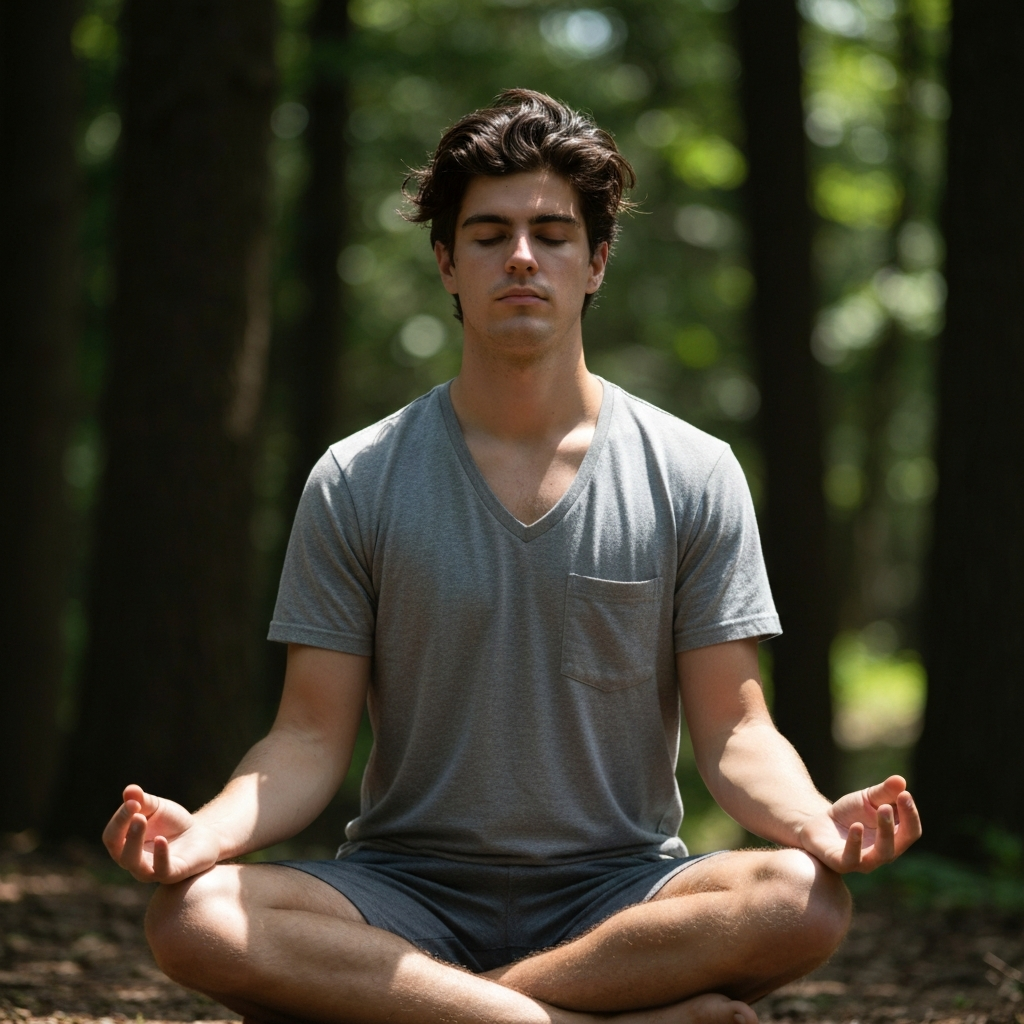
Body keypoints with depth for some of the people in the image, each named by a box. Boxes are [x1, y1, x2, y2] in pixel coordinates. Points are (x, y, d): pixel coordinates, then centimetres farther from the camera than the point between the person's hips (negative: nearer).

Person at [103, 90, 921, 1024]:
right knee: (196, 917, -31)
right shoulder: (356, 484, 4)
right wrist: (204, 832, -21)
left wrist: (817, 822, -22)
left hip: (618, 894, 0)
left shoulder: (692, 476, 4)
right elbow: (312, 740, 1)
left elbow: (733, 731, 1)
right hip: (409, 889, 0)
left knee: (804, 900, -32)